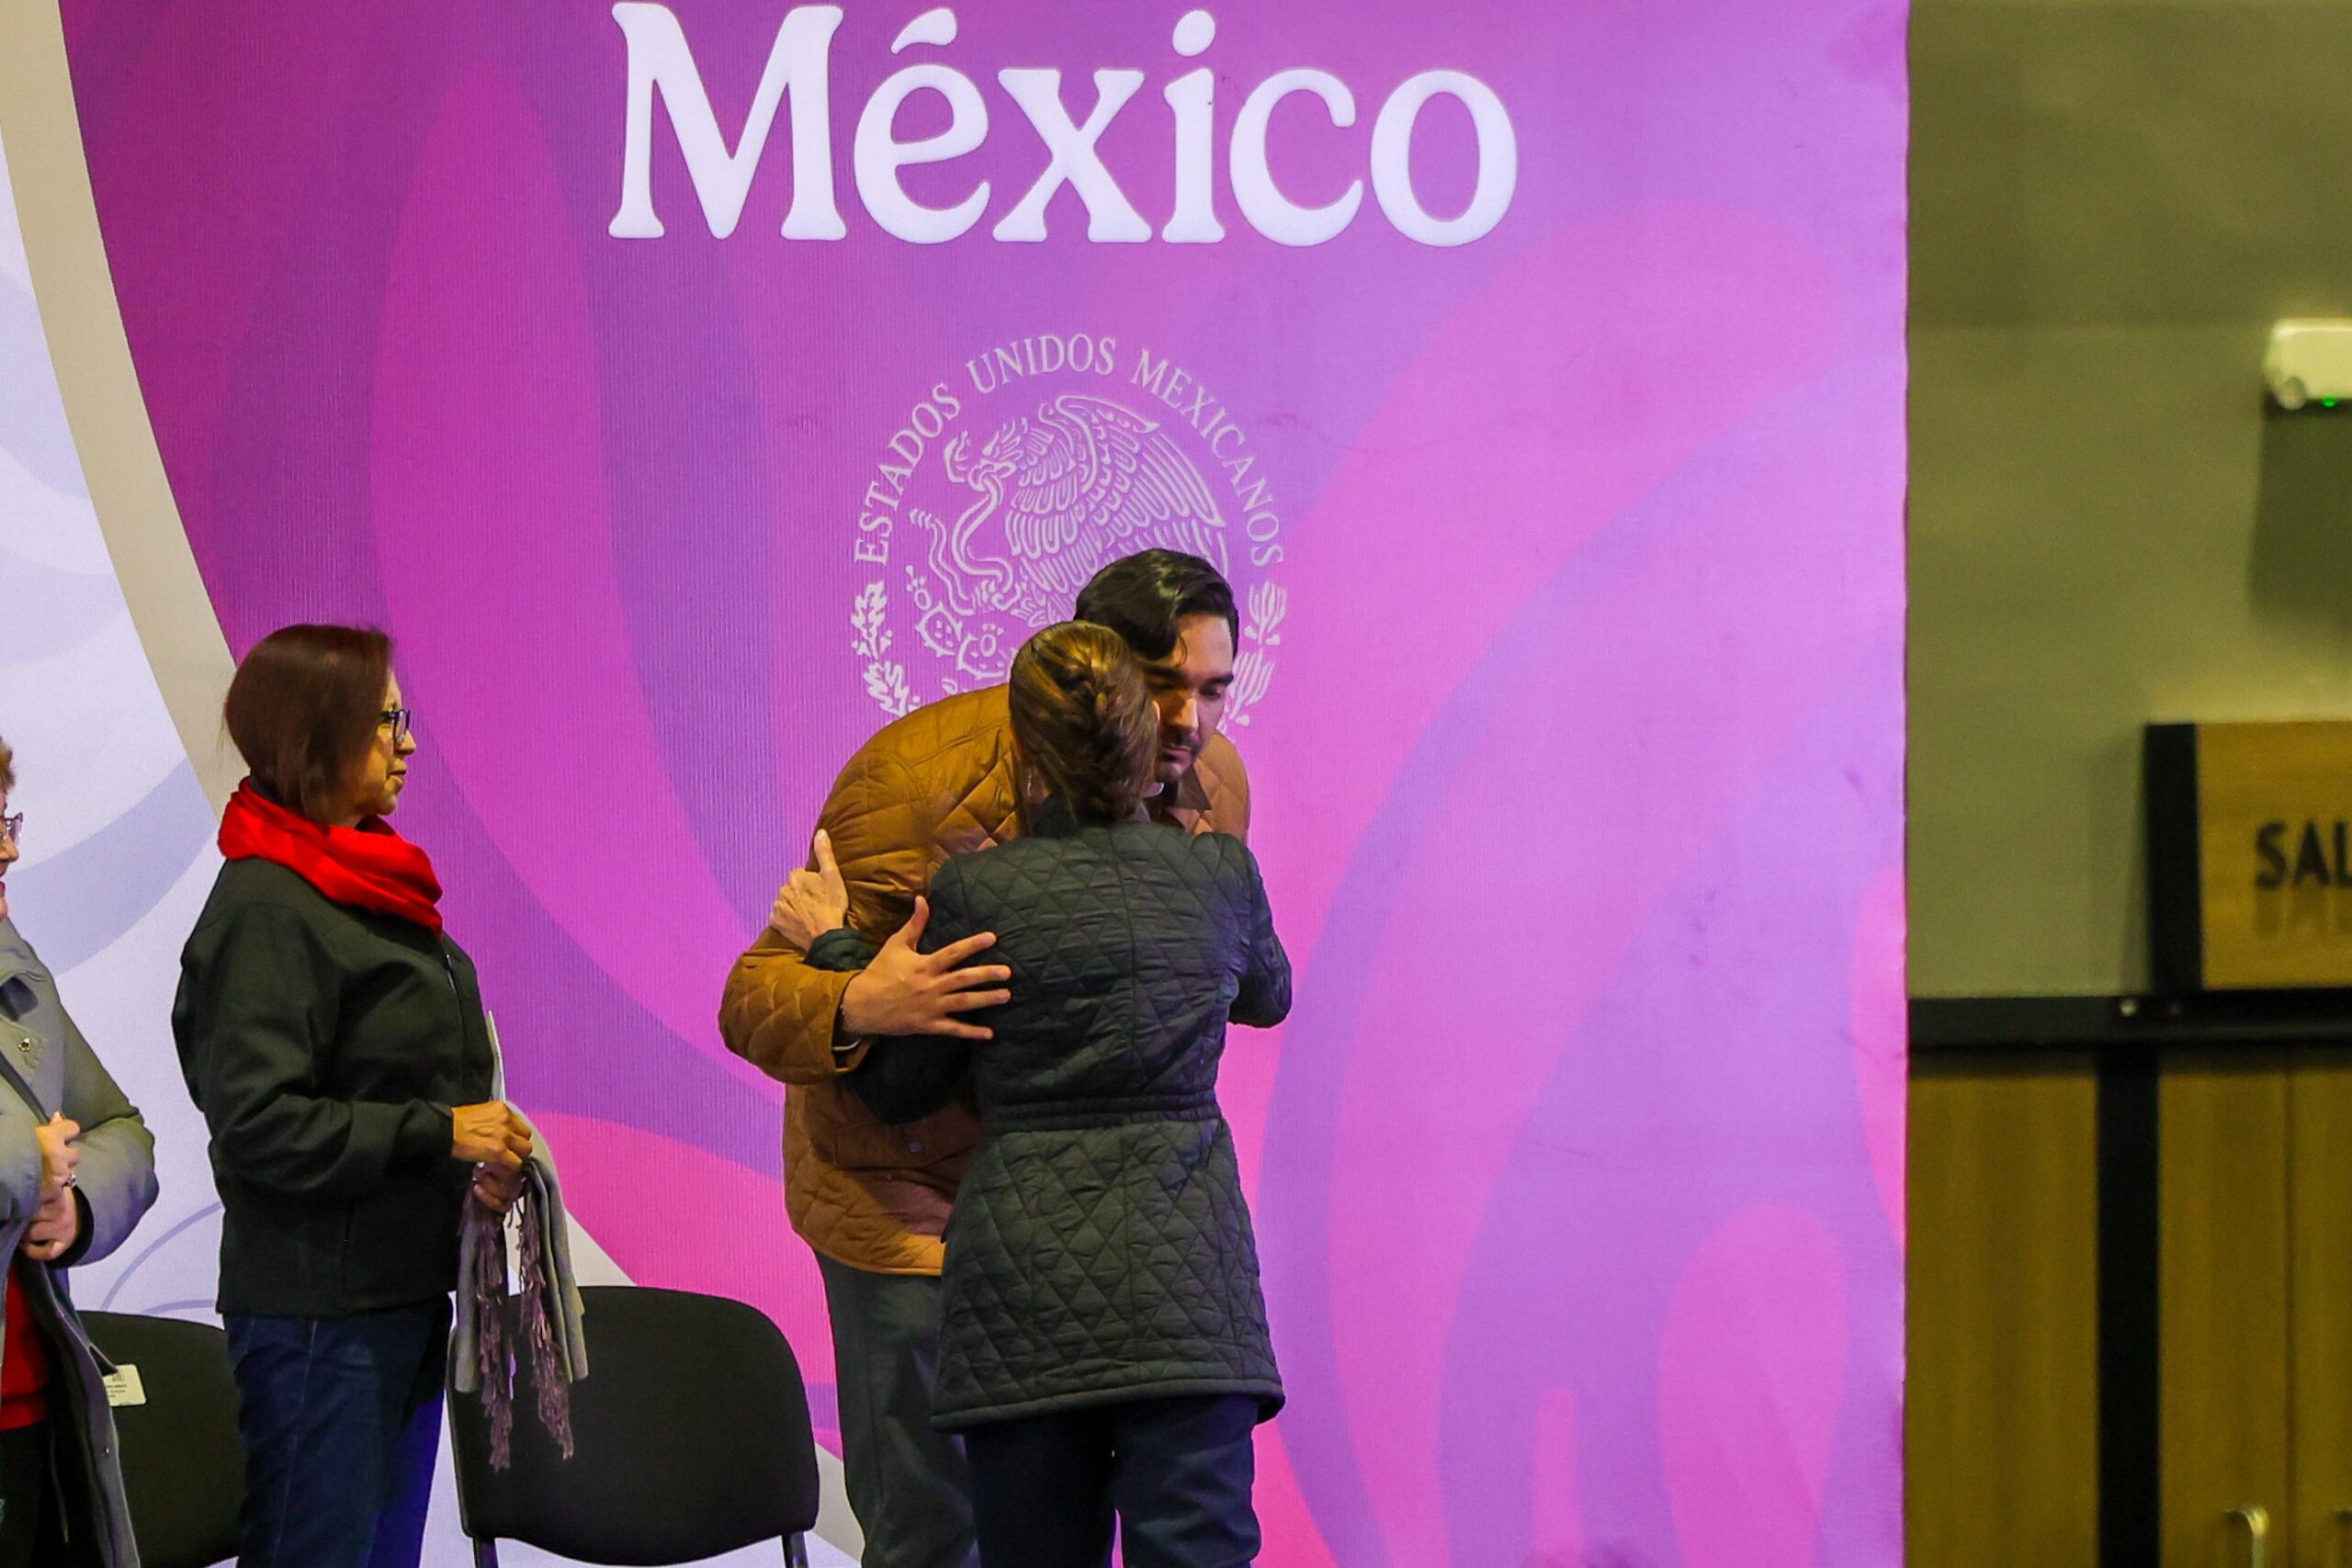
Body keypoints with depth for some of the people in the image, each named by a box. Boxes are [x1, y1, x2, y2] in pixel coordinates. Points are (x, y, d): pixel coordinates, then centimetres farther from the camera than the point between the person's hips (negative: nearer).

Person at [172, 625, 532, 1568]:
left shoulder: (371, 885, 13)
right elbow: (254, 1125, -21)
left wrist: (480, 1154, 6)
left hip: (404, 1291, 9)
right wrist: (436, 1134, -19)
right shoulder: (265, 907, -15)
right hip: (315, 1305, -9)